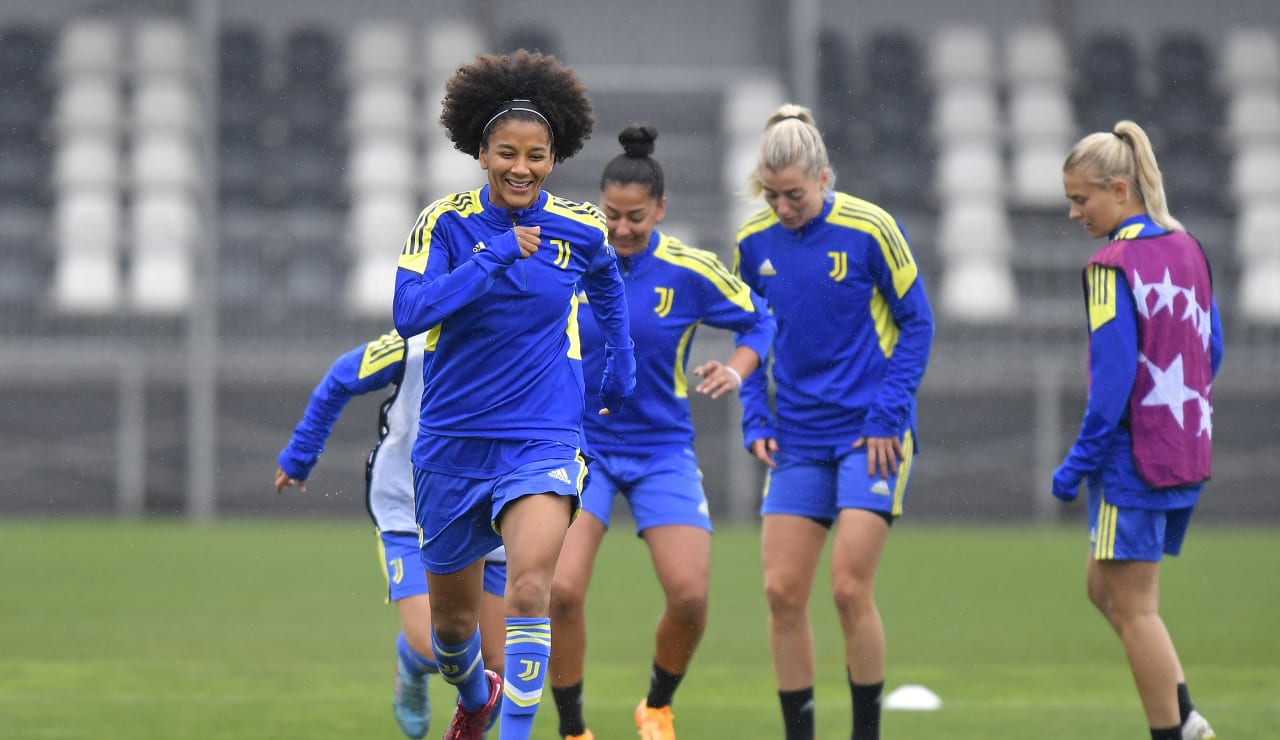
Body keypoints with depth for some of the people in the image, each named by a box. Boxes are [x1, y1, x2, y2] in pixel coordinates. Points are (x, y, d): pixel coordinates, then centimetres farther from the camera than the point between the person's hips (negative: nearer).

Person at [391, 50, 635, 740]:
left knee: (530, 581, -27)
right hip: (452, 442, 1)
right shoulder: (446, 223, -7)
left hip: (543, 440, -1)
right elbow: (409, 311, -22)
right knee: (451, 613, 16)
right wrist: (494, 258, -26)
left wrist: (621, 359, 23)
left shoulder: (581, 230, -1)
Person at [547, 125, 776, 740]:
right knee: (562, 590, -18)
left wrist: (736, 370, -13)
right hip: (582, 443, 0)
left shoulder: (690, 271, -8)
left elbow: (758, 322, 5)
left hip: (661, 451, 0)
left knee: (689, 596, -12)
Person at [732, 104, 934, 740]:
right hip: (797, 439, 4)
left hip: (870, 433, -4)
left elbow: (916, 324, -3)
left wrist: (888, 414, -10)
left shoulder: (870, 229, -11)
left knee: (850, 588, -11)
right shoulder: (755, 241, 2)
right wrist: (756, 420, 4)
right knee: (782, 591, -2)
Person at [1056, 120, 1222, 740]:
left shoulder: (1113, 265, -15)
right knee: (1104, 587, 18)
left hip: (1133, 455, -9)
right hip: (1188, 455, 9)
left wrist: (1080, 461, -14)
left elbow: (1114, 375, -19)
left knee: (1133, 608, 0)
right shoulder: (1188, 251, 8)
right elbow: (1211, 349, 15)